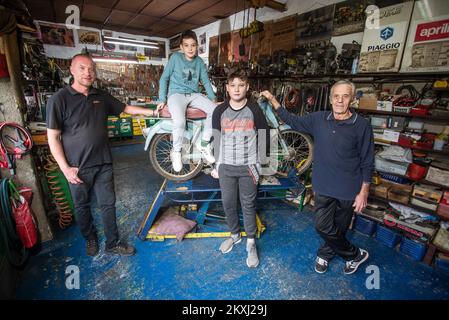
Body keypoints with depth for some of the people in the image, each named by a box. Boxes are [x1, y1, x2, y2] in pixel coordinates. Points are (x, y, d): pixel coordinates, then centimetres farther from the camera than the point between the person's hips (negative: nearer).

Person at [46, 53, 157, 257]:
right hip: (78, 167, -3)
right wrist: (65, 168, -13)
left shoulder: (101, 96, 5)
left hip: (103, 163, 3)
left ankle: (112, 243, 25)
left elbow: (126, 109, 16)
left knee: (108, 204, 10)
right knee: (82, 206, 15)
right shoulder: (59, 99, -9)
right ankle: (90, 239, 38)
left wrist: (153, 112, 8)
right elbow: (53, 137, -8)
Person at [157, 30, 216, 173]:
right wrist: (162, 99, -4)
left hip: (194, 95, 4)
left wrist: (213, 98, 5)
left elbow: (205, 81, 15)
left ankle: (205, 145, -6)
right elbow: (164, 78, 2)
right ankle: (176, 151, -6)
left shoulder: (199, 61, 10)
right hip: (176, 94, -4)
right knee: (180, 122, -33)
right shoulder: (175, 57, 0)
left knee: (215, 110, -21)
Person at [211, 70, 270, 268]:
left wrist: (259, 164, 1)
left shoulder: (255, 110, -4)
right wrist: (216, 166, 8)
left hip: (248, 167, -2)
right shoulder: (220, 111, 1)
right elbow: (215, 140, 8)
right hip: (226, 167, 2)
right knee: (228, 204, 12)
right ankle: (235, 235, 35)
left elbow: (263, 138, 3)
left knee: (248, 205, 7)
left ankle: (251, 242, 25)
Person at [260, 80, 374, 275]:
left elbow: (367, 163, -6)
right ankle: (355, 254, 33)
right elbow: (294, 121, 9)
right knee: (323, 226, 7)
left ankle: (324, 253, 40)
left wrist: (363, 192, -7)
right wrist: (273, 101, 6)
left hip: (348, 190, -2)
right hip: (323, 186, 3)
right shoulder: (319, 119, -1)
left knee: (340, 228, 13)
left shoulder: (362, 125, -10)